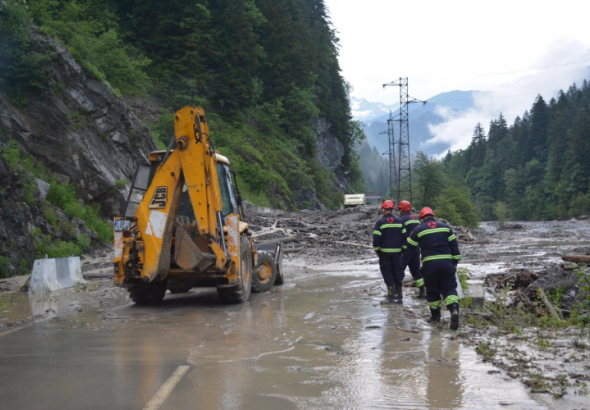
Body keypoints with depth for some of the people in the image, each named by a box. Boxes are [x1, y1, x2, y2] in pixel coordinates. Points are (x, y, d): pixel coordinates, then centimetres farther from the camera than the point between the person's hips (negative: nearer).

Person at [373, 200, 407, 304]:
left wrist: (377, 250, 3)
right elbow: (404, 237, 7)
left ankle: (391, 296, 0)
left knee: (388, 274, 3)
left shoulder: (380, 222, -7)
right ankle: (399, 296, 13)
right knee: (398, 273, 11)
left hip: (385, 252, -3)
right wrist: (403, 249, 15)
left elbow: (376, 239, -9)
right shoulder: (399, 221, 5)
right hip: (397, 252, 3)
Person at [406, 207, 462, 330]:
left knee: (432, 291, 12)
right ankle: (454, 309, -23)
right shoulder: (446, 227, 11)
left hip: (429, 264, -2)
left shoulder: (418, 230, 3)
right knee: (449, 289, 2)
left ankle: (435, 316, 18)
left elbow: (409, 246, 10)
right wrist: (455, 262, 14)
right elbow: (454, 245, 9)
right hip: (446, 263, 2)